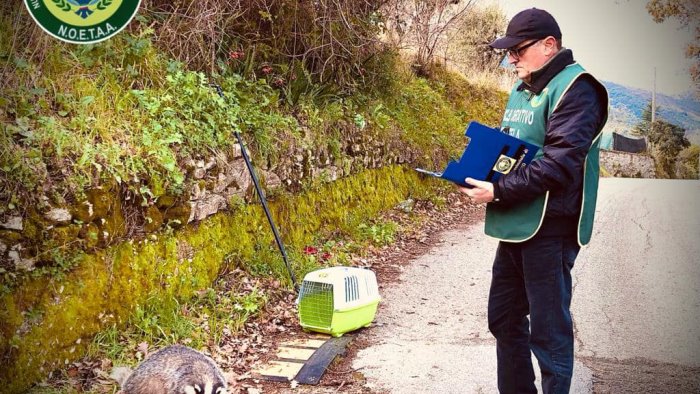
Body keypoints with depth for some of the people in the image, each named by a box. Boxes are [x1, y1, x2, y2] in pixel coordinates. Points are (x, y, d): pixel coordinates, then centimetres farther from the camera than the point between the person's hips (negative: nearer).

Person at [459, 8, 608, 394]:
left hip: (549, 228, -9)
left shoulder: (575, 88, -12)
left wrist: (498, 191, -22)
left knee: (548, 329, 0)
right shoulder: (521, 90, 16)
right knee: (504, 318, 17)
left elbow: (560, 163, -22)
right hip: (514, 226, 9)